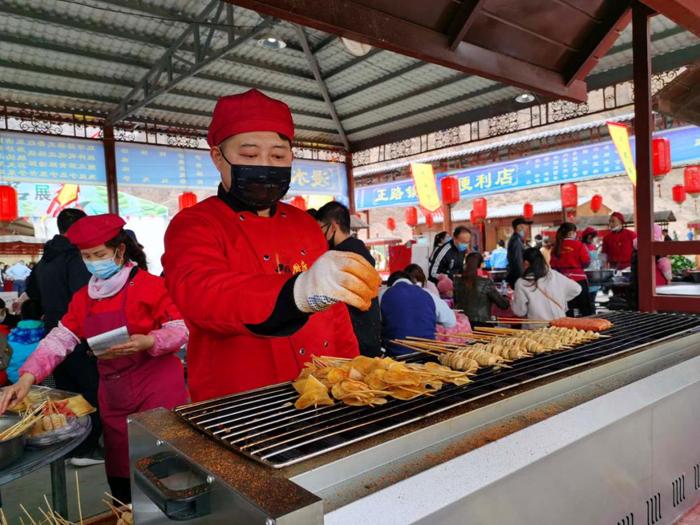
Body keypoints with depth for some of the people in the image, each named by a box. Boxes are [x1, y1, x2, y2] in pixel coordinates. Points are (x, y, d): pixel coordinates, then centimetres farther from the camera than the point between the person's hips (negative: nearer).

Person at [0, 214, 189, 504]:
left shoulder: (148, 285, -10)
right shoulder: (83, 297, 10)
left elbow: (181, 330, -10)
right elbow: (59, 339, 4)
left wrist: (148, 342, -28)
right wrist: (28, 377, -9)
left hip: (156, 388, -6)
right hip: (112, 395, 6)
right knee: (119, 474, 12)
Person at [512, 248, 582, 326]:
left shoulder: (522, 283, -11)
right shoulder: (555, 275, 0)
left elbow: (519, 312, -5)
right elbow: (576, 289, 12)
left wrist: (513, 300, 14)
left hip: (537, 327, -4)